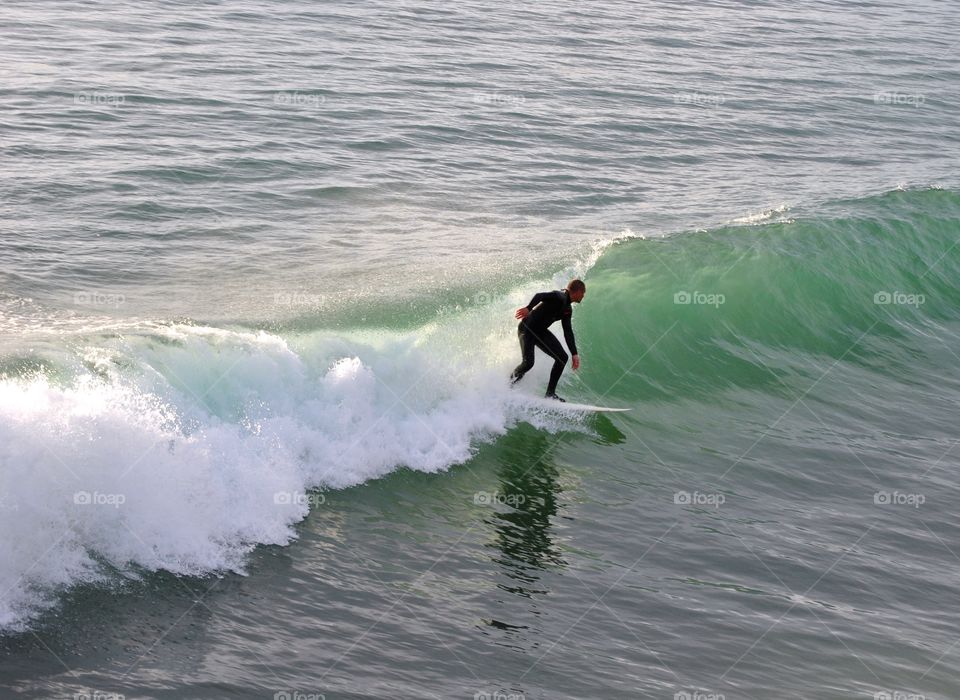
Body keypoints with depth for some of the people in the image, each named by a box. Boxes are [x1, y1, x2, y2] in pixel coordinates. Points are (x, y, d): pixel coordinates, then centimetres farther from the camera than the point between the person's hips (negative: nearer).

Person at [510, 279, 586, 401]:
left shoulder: (568, 309, 12)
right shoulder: (560, 297, -17)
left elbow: (568, 333, 16)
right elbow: (539, 296, -33)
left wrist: (574, 354, 11)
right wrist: (528, 308, -48)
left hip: (540, 331, 9)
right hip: (527, 329, -9)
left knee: (562, 358, -1)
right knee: (528, 362, -22)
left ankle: (550, 393, 3)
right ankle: (513, 378, 11)